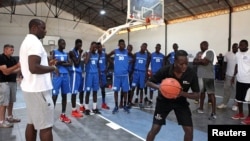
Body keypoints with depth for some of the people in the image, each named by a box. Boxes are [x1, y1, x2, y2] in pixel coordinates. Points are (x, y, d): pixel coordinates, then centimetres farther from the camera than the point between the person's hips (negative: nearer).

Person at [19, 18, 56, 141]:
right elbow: (34, 67, -27)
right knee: (46, 126, -2)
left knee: (32, 122, 16)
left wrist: (47, 64, 17)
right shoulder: (35, 42, -15)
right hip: (38, 89, -10)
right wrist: (52, 68, -12)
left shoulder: (26, 41, 18)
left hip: (29, 88, 11)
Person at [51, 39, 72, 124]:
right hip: (57, 75, -5)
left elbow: (70, 64, 4)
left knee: (64, 95, 8)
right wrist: (64, 62, -12)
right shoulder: (54, 52, 1)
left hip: (65, 75, 5)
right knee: (54, 95, -6)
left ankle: (63, 115, 18)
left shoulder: (66, 54, 15)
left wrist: (60, 63, -11)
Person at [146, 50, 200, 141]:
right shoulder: (165, 70, -26)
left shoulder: (191, 74, -21)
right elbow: (149, 82, -14)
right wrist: (160, 87, -35)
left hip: (181, 102, 2)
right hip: (164, 100, -2)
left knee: (189, 130, -2)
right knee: (155, 129, -4)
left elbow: (196, 95, -13)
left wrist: (182, 93, -33)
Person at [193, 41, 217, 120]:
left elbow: (205, 62, -20)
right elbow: (194, 62, 6)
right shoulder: (199, 53, 16)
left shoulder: (210, 52, -7)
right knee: (202, 92, 17)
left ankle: (214, 113, -5)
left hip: (208, 76, -8)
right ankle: (201, 108, 32)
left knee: (211, 93, -7)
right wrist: (201, 61, -12)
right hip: (200, 76, 8)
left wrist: (198, 60, -3)